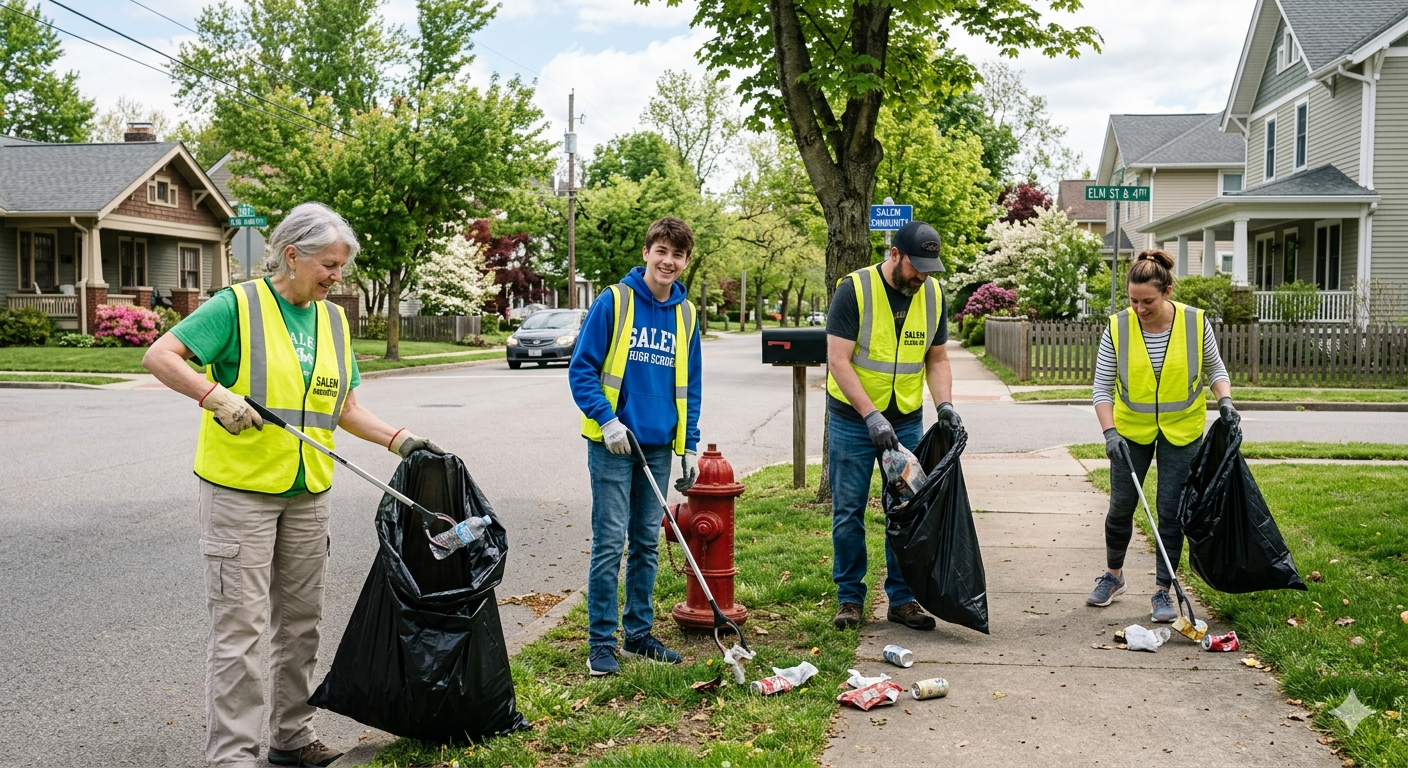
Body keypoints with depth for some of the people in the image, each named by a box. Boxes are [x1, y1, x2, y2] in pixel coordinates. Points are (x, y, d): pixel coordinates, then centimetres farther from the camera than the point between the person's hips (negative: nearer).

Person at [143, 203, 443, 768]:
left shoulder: (334, 320, 11)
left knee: (301, 621, 13)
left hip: (309, 493, 6)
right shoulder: (237, 306, -8)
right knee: (239, 625, -4)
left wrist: (401, 441, 4)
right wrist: (216, 395, -25)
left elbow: (345, 409, 15)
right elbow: (159, 356, -12)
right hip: (240, 489, -6)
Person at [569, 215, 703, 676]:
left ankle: (638, 633, 24)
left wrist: (690, 448, 9)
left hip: (660, 447, 5)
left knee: (647, 543, 12)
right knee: (610, 544, -3)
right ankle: (600, 643, 7)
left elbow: (690, 386, 14)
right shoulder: (614, 301, -6)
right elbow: (581, 367, -6)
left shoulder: (686, 314, 8)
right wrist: (607, 419, -16)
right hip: (613, 444, -5)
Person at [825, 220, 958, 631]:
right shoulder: (855, 289, -14)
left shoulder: (933, 293, 1)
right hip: (853, 420, -4)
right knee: (848, 511, 3)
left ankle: (902, 598, 17)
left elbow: (937, 358, 9)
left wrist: (944, 403, -9)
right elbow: (838, 361, -18)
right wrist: (872, 416, -25)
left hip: (907, 422, 4)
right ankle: (850, 598, 16)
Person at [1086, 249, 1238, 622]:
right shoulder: (1118, 328, -14)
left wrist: (1225, 401, -13)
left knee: (1171, 510, 0)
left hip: (1182, 430, 0)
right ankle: (1113, 575, 31)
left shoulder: (1196, 323, -13)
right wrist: (1109, 432, -20)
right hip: (1131, 428, 1)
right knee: (1121, 505, 7)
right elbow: (1102, 387, -10)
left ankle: (1163, 591, 12)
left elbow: (1215, 369, 3)